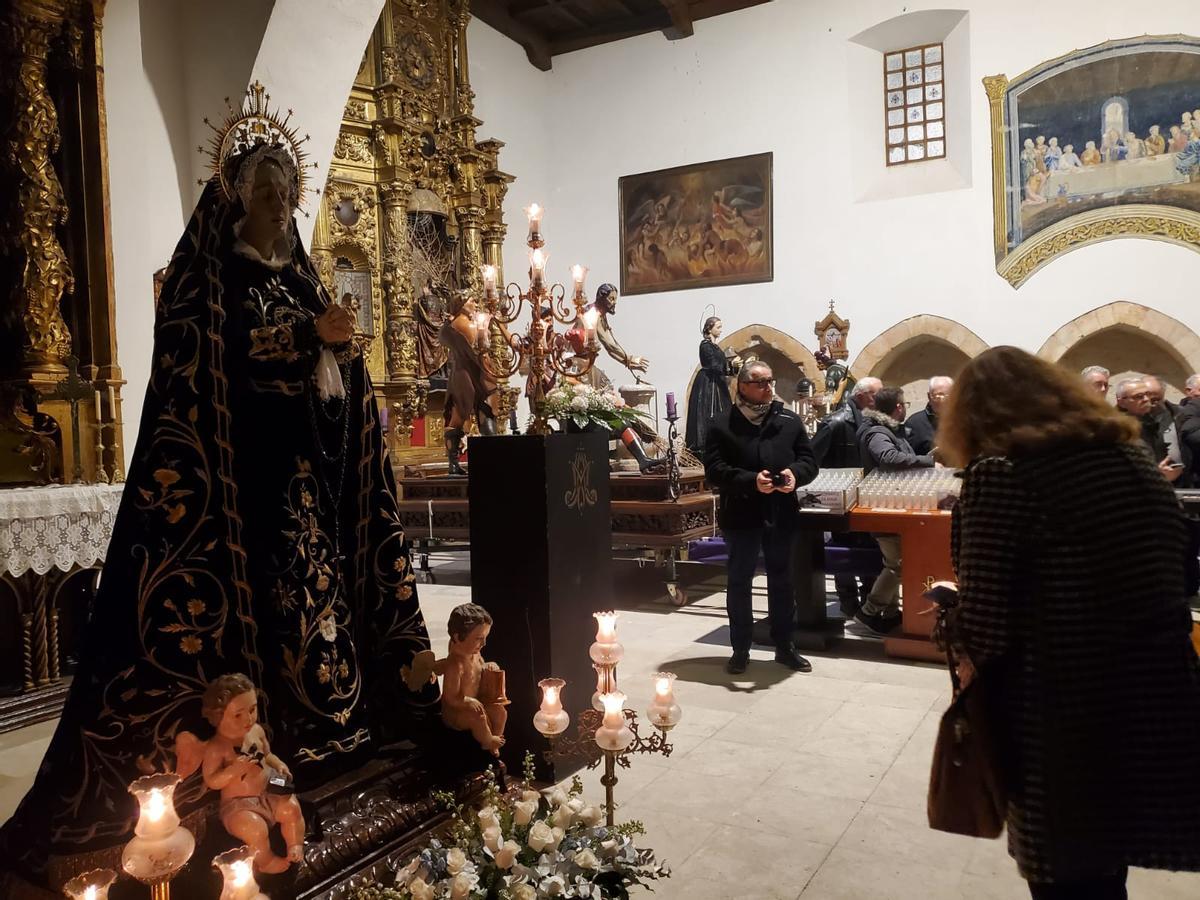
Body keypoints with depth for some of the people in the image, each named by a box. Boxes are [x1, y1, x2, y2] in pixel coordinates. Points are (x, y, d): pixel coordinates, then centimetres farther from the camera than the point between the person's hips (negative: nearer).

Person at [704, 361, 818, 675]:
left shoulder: (790, 420, 6)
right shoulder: (722, 424, -3)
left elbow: (809, 460, 6)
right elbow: (714, 470, -11)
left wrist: (795, 473, -17)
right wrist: (751, 480, -25)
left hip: (781, 515, 3)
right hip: (741, 515, -2)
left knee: (782, 581, 13)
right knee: (739, 583, 7)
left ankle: (784, 647, 27)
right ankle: (740, 650, 20)